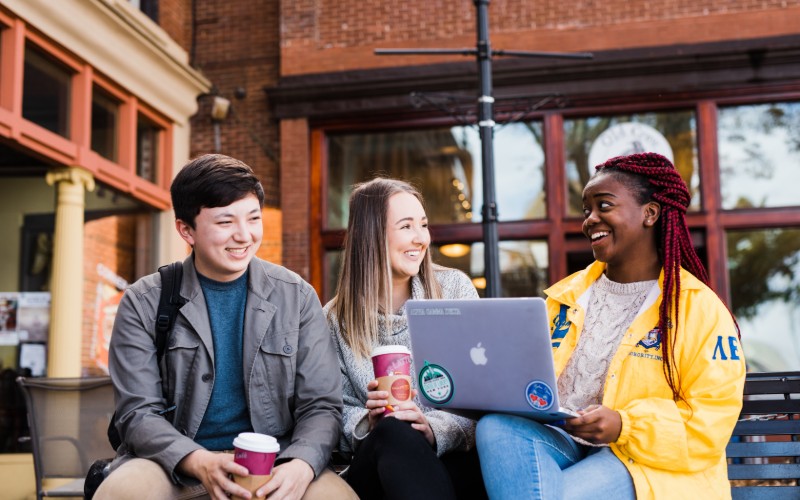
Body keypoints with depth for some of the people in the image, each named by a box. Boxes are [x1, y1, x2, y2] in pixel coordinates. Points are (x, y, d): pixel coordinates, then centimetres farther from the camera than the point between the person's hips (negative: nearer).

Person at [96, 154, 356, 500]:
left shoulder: (298, 298, 2)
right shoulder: (144, 303, 0)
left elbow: (320, 406, 0)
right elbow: (138, 413, -4)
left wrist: (300, 465, -22)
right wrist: (199, 461, -24)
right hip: (176, 464, 1)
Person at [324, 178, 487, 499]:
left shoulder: (454, 288, 5)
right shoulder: (337, 319, 6)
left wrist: (436, 429, -21)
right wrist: (368, 423, -18)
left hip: (453, 459, -1)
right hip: (376, 466, 1)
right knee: (393, 431, -36)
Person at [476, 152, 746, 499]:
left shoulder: (699, 307, 0)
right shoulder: (567, 295, 17)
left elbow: (712, 421, -8)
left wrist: (625, 426, -22)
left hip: (648, 462, -5)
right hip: (559, 441, 6)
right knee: (496, 427, -28)